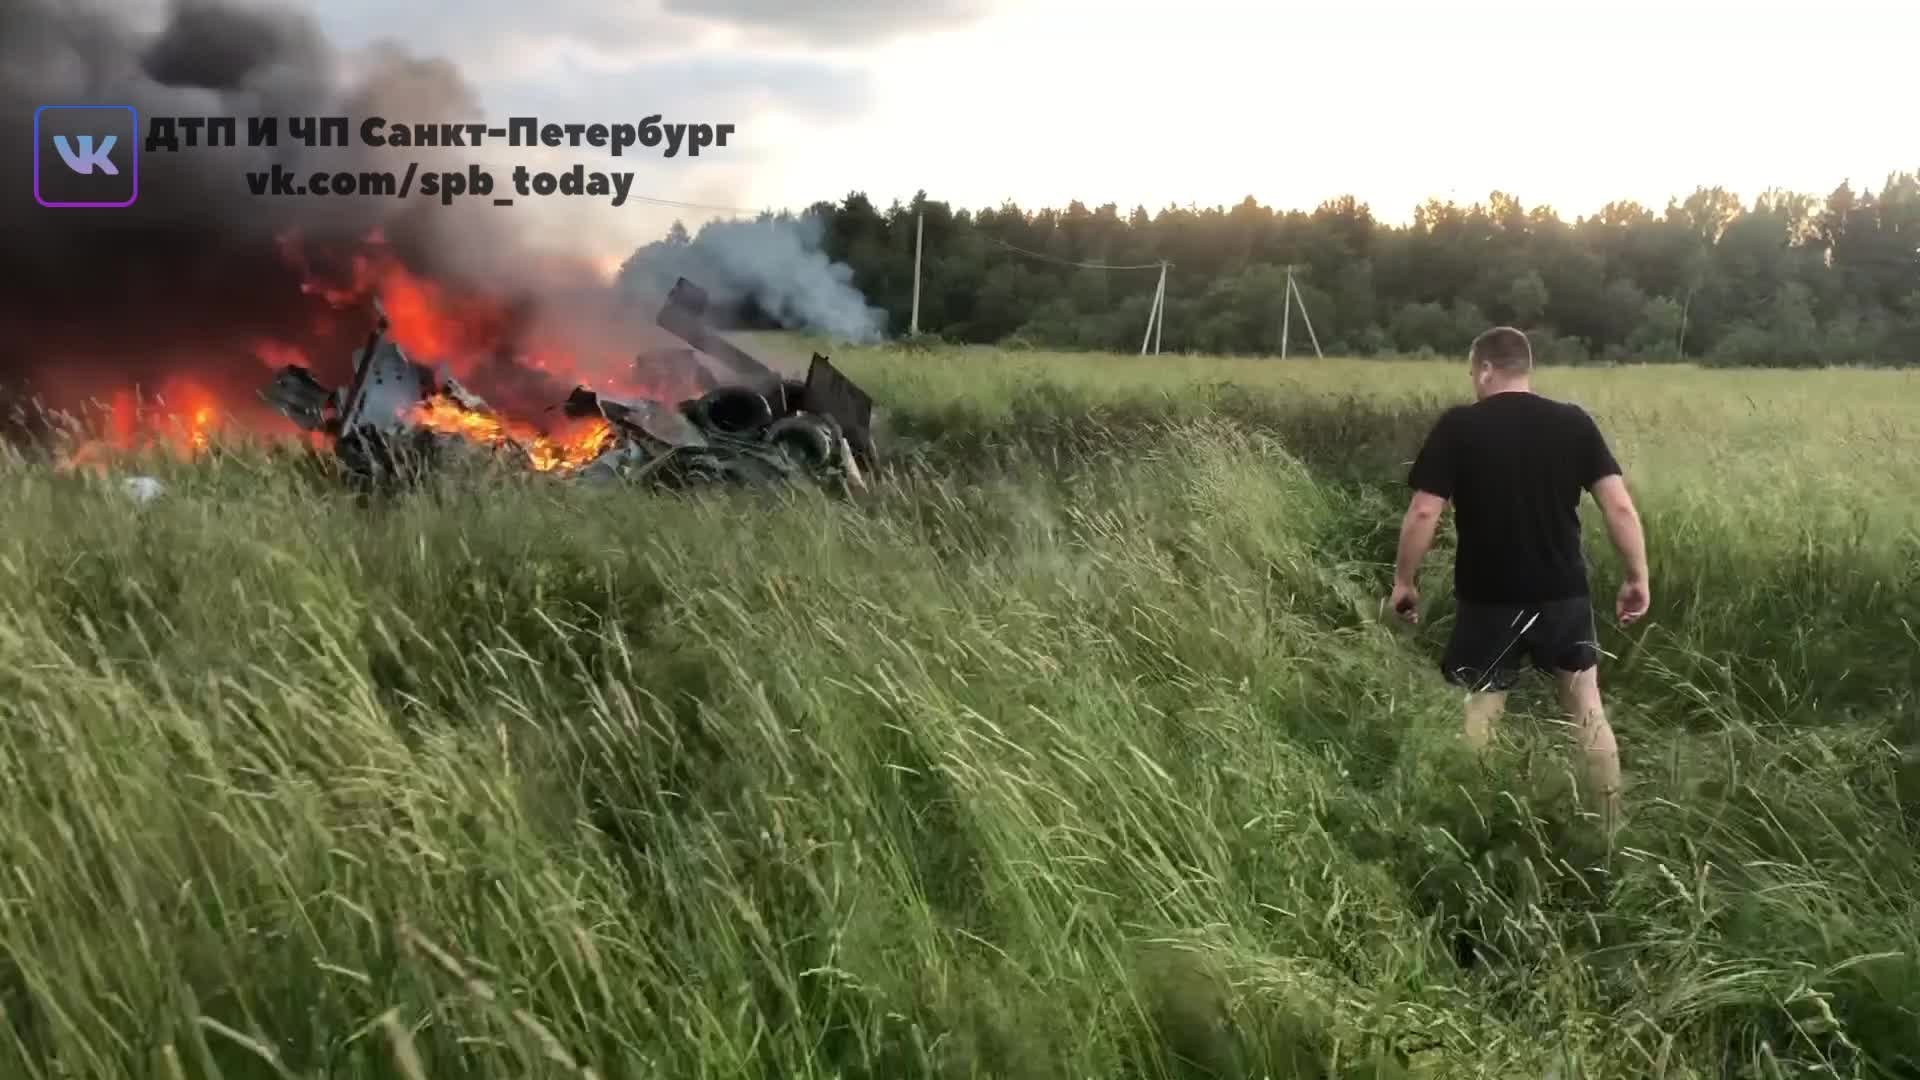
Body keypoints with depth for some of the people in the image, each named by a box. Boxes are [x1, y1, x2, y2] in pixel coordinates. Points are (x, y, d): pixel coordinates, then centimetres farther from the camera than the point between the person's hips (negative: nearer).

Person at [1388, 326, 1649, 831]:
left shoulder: (1457, 426, -9)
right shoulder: (1574, 421, -1)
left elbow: (1423, 513, -12)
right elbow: (1620, 506, -5)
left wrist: (1403, 581, 0)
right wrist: (1638, 577, 5)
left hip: (1488, 600, -3)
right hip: (1563, 594, 3)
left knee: (1477, 718, 8)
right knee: (1587, 709, 17)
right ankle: (1612, 827, 25)